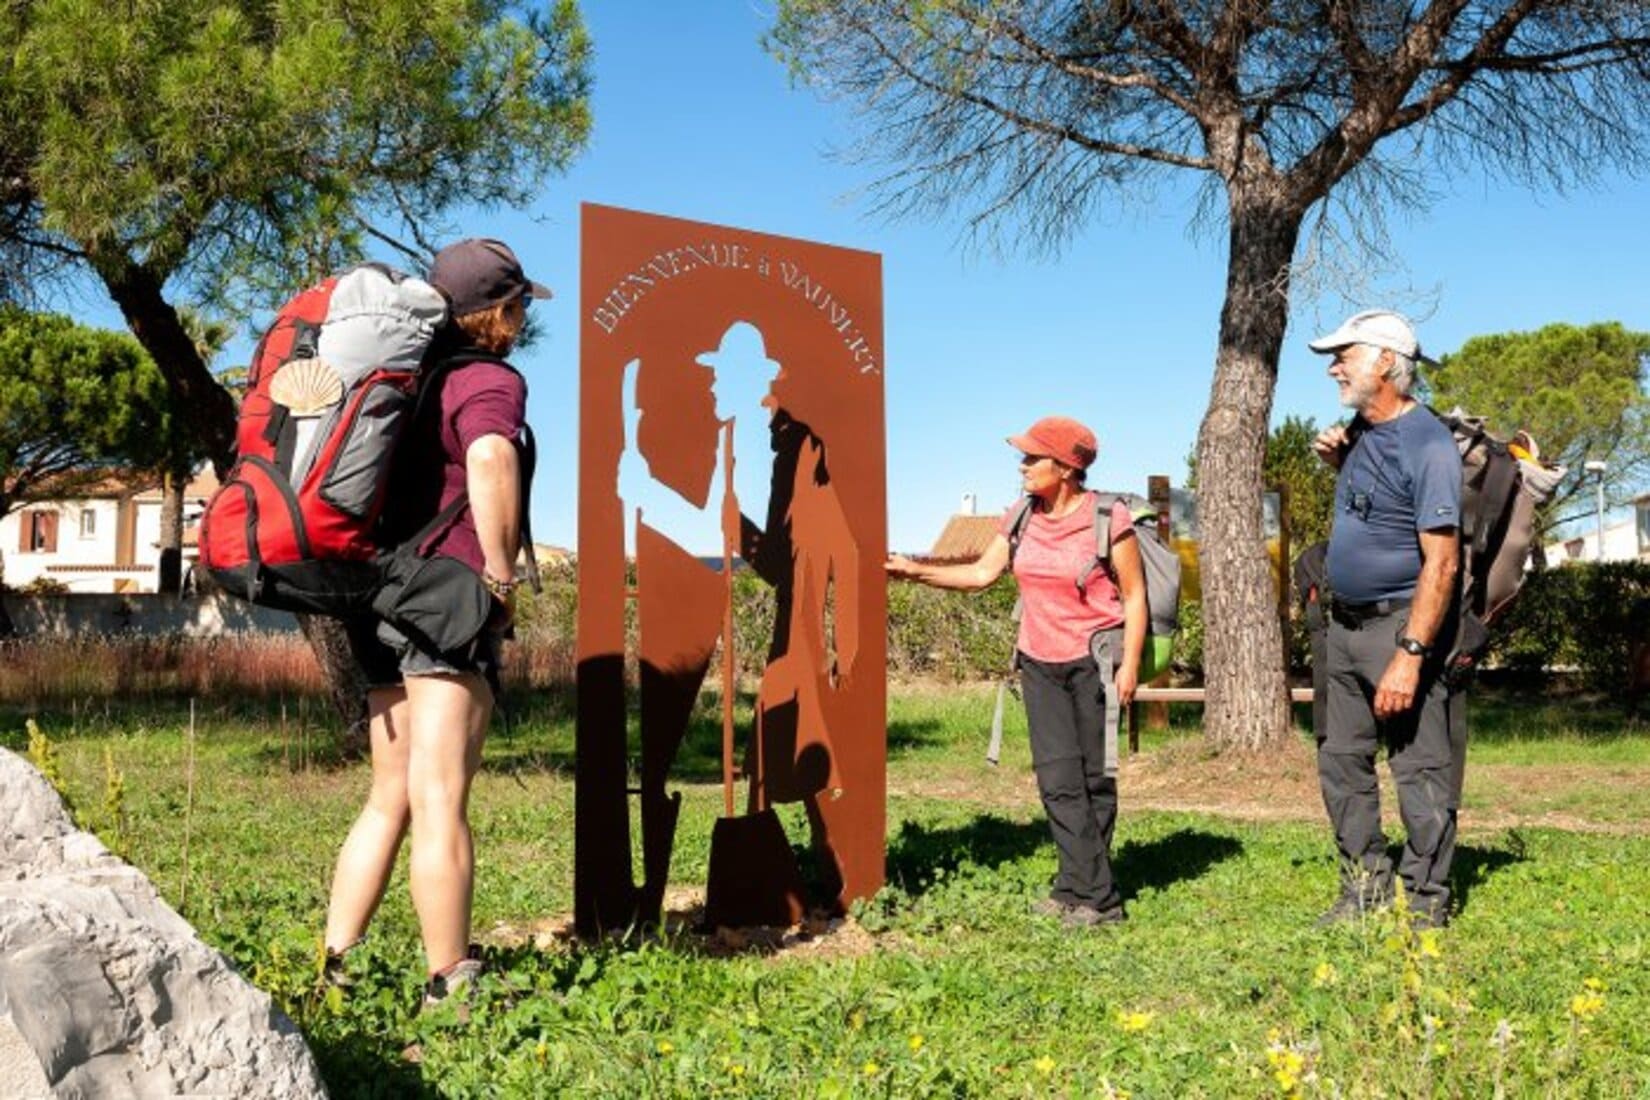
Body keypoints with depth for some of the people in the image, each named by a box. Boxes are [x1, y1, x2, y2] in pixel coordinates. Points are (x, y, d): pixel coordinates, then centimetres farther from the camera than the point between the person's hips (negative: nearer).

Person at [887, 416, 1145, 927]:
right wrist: (917, 571, 3)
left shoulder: (1109, 519, -9)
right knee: (1057, 779, -1)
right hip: (1039, 662, 5)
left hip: (1093, 661, -5)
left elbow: (1135, 595, -6)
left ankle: (1076, 886, 11)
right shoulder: (1022, 518, 6)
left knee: (1094, 777, 1)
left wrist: (1130, 663, -12)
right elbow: (983, 573, 10)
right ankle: (1099, 897, 3)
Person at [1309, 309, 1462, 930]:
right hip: (1346, 623, 9)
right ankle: (1366, 889, 25)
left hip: (1401, 624, -9)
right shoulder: (1361, 430, 10)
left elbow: (1441, 563, -21)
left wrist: (1409, 655, -26)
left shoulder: (1427, 444, -17)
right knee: (1341, 761, 13)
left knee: (1421, 772, -1)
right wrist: (1338, 463, 10)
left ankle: (1425, 908, 8)